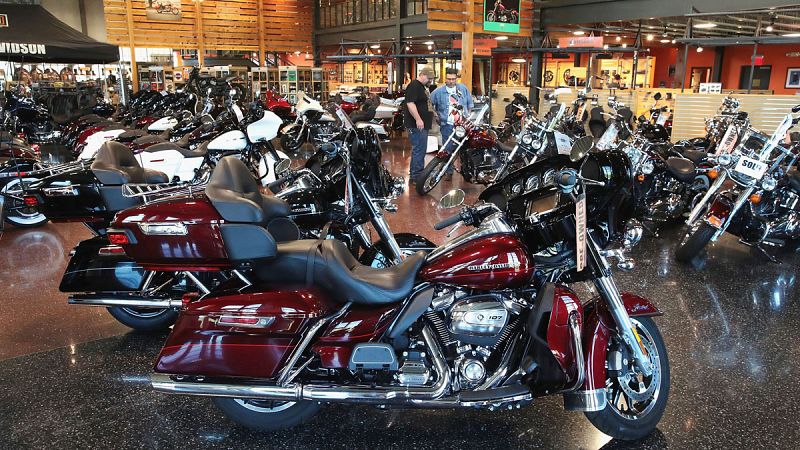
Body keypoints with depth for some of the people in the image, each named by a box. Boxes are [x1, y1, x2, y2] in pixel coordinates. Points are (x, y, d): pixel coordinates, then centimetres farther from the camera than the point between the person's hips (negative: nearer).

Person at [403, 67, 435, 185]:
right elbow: (410, 103, -23)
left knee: (418, 150, 15)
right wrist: (418, 119, -28)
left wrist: (434, 114, 30)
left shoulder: (423, 87, 20)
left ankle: (413, 174, 22)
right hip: (417, 125, -11)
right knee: (419, 150, -11)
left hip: (423, 125, 11)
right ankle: (416, 177, -8)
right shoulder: (414, 86, -13)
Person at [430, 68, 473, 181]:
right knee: (447, 148, 1)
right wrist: (436, 115, 5)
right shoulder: (438, 91, 1)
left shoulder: (463, 89, 7)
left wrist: (468, 114, 12)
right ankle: (449, 171, 10)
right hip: (447, 124, -1)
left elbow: (470, 103, 18)